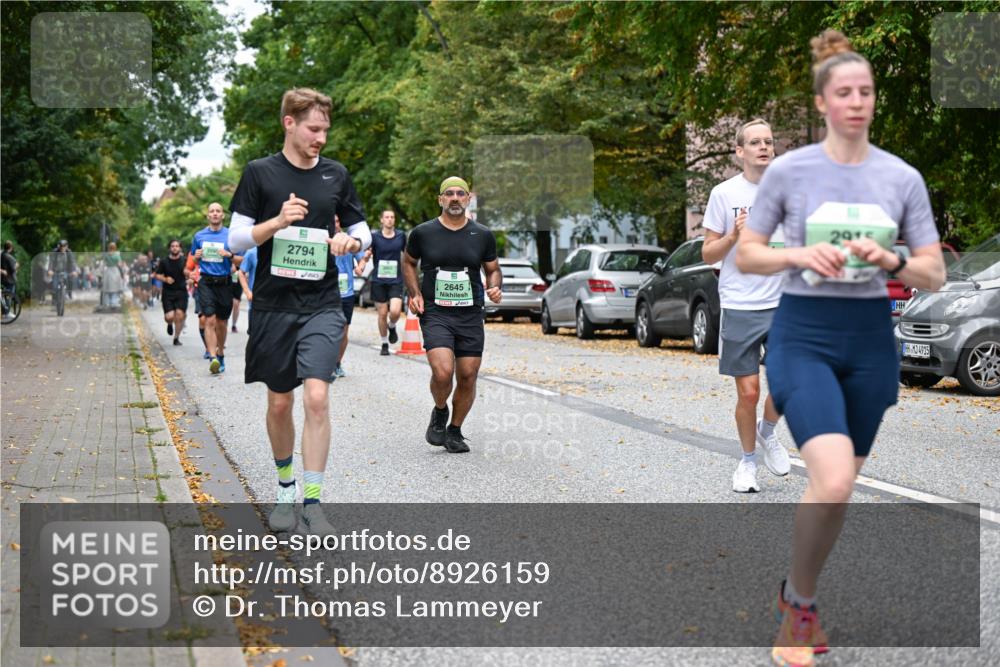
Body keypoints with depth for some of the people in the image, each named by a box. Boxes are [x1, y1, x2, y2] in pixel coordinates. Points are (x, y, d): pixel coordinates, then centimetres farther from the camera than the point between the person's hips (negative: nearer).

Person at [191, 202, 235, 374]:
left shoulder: (231, 235, 3)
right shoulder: (199, 235, 9)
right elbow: (193, 260, 20)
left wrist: (229, 255, -13)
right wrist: (196, 256, -2)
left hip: (224, 282, 0)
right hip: (206, 282, 0)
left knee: (221, 322, 10)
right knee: (210, 320, -14)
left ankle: (220, 354, 29)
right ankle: (212, 358, -20)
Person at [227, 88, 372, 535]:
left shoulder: (336, 174, 7)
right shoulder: (260, 173, 0)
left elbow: (362, 230, 15)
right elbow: (235, 239, -1)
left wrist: (350, 241, -8)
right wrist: (278, 221, -18)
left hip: (322, 305, 0)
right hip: (273, 307, 0)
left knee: (317, 397, -14)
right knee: (279, 403, 9)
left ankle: (313, 502, -8)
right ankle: (285, 487, 31)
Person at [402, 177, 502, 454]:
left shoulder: (483, 235, 5)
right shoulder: (423, 233, 1)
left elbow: (493, 269, 17)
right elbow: (408, 262, 17)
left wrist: (495, 287, -4)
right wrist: (415, 293, 3)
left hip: (471, 315, 2)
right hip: (435, 314, -2)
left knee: (468, 378, 3)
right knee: (442, 372, -21)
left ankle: (455, 431, 25)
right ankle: (439, 412, 12)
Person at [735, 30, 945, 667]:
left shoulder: (903, 177, 3)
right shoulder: (788, 170, -3)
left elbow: (934, 274, 5)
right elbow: (745, 255, 3)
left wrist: (889, 259, -15)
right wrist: (800, 255, -16)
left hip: (871, 337, 4)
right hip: (805, 335, -3)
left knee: (841, 486, 11)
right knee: (834, 480, -21)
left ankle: (801, 597, 33)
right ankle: (799, 604, 3)